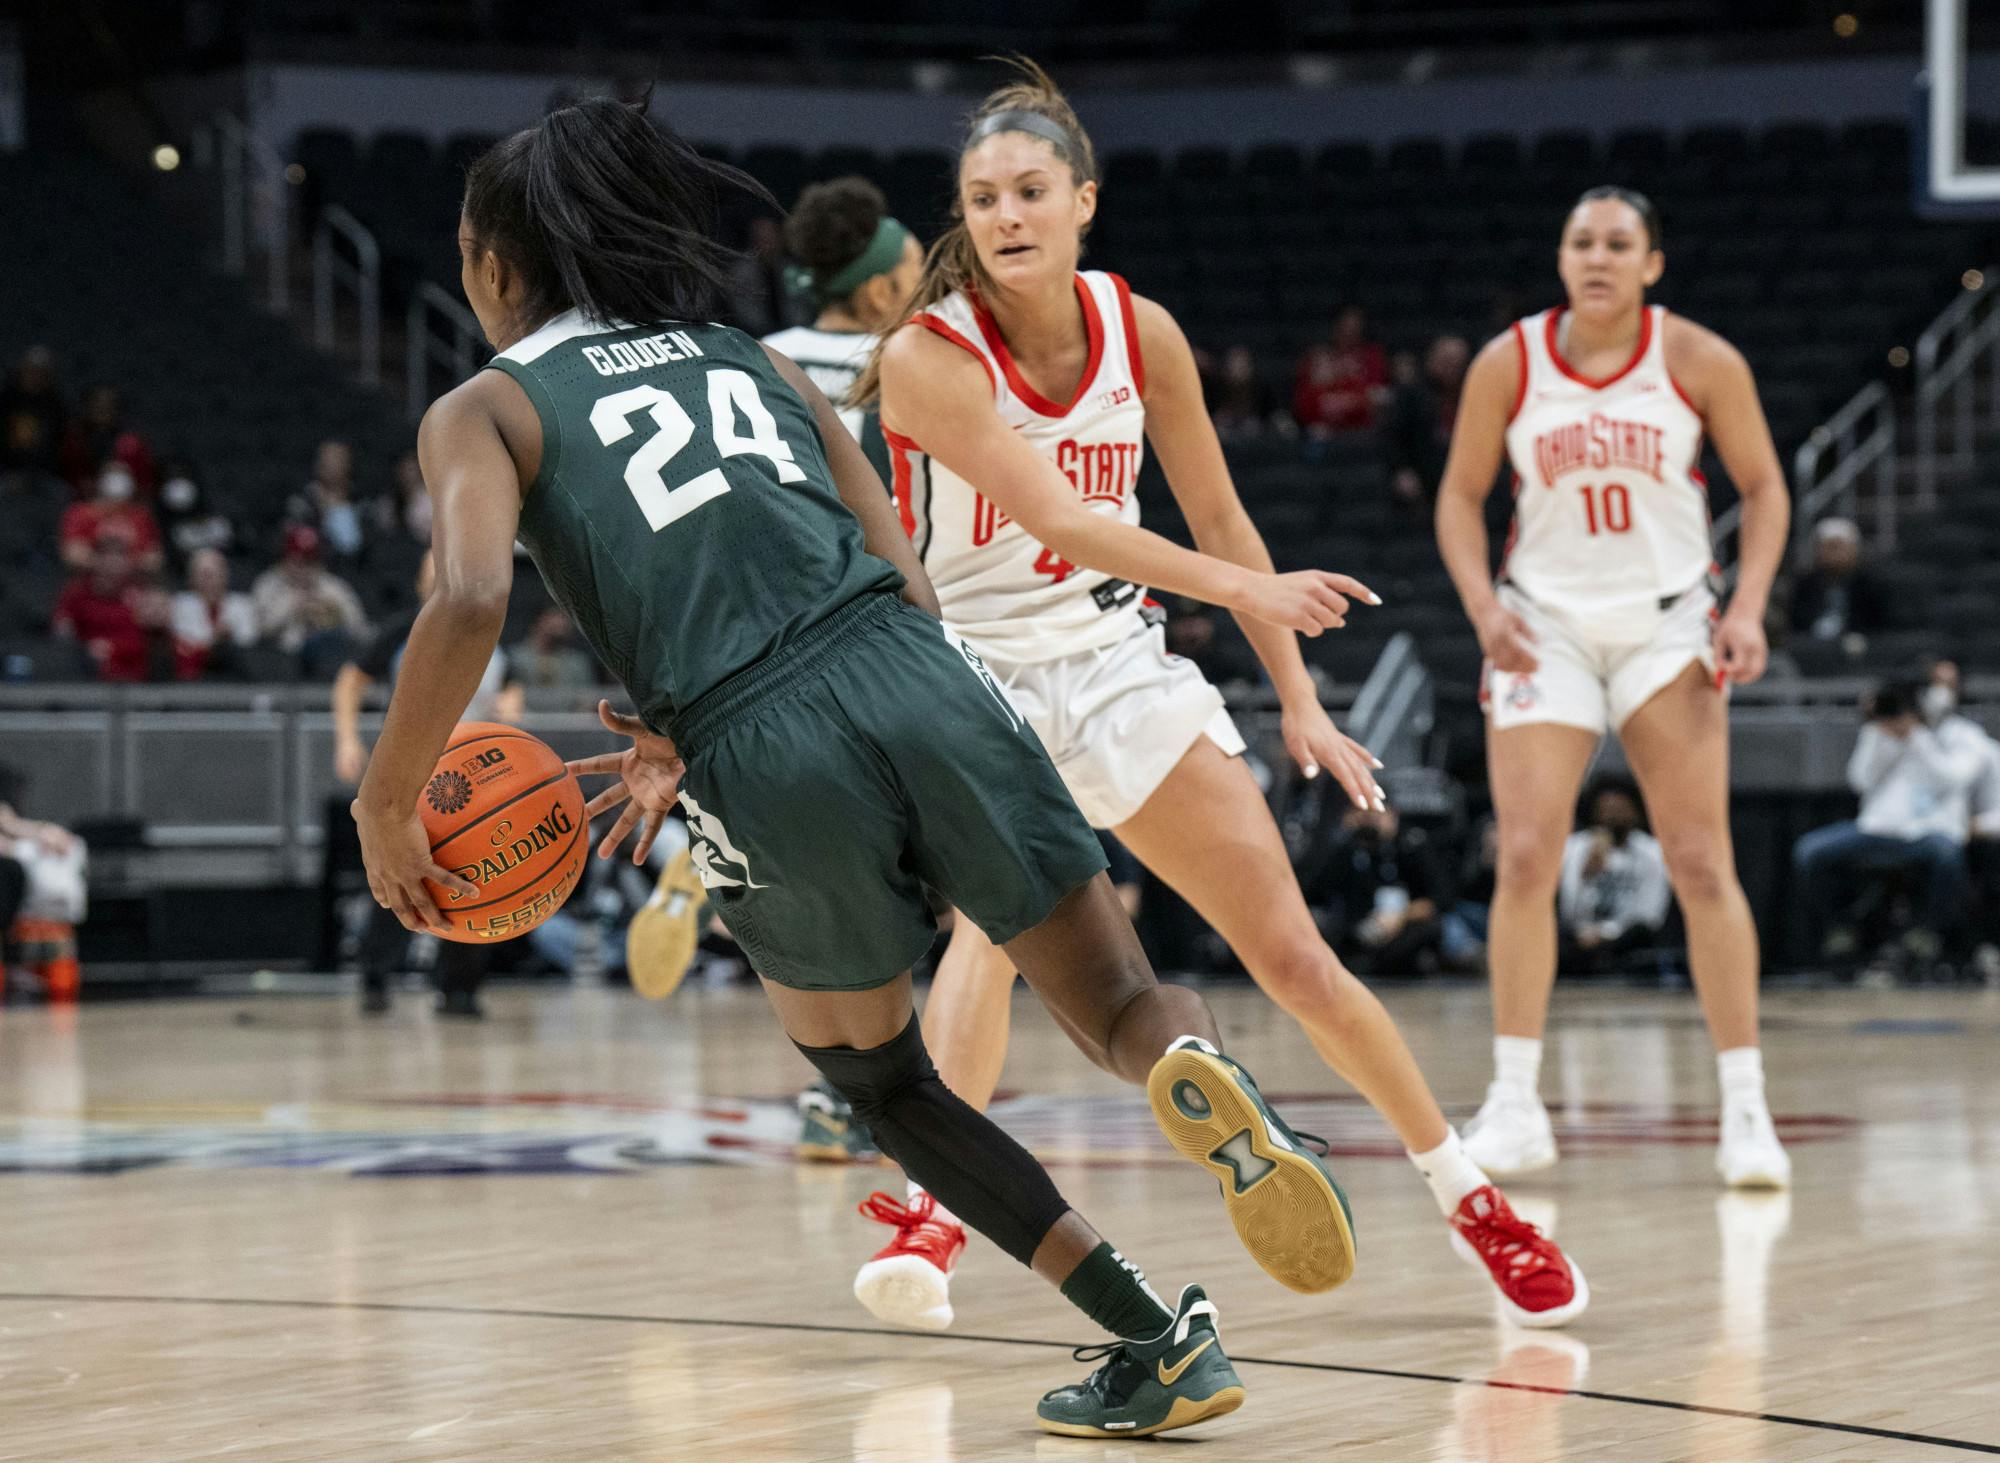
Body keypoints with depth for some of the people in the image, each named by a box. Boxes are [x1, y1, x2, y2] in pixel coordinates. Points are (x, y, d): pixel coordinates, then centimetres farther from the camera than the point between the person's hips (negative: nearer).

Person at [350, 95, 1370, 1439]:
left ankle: (1154, 1340, 12)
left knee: (886, 1087, 22)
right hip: (925, 687, 3)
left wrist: (387, 803, 4)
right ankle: (1207, 1081, -25)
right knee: (1126, 1011, 12)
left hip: (770, 774, -3)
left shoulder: (484, 410, 13)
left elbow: (471, 599, -8)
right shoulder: (755, 359, 27)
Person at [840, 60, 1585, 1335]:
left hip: (1114, 660, 4)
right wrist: (1239, 585, -41)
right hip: (972, 671, -4)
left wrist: (1299, 699, 4)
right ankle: (932, 1216, -28)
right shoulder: (929, 358, -20)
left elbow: (1219, 520, 5)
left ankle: (1471, 1198, 19)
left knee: (1294, 955, 3)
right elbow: (1061, 519, -30)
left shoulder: (1142, 332, -5)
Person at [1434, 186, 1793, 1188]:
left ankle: (1745, 1107, 0)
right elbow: (1461, 496, 5)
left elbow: (1763, 486, 2)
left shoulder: (1700, 362, -7)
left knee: (1702, 862, -6)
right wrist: (1484, 608, -11)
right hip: (1545, 625, 1)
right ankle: (1515, 1105, -1)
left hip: (1666, 625, 0)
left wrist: (1748, 607, -11)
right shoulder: (1507, 365, -5)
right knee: (1525, 859, -9)